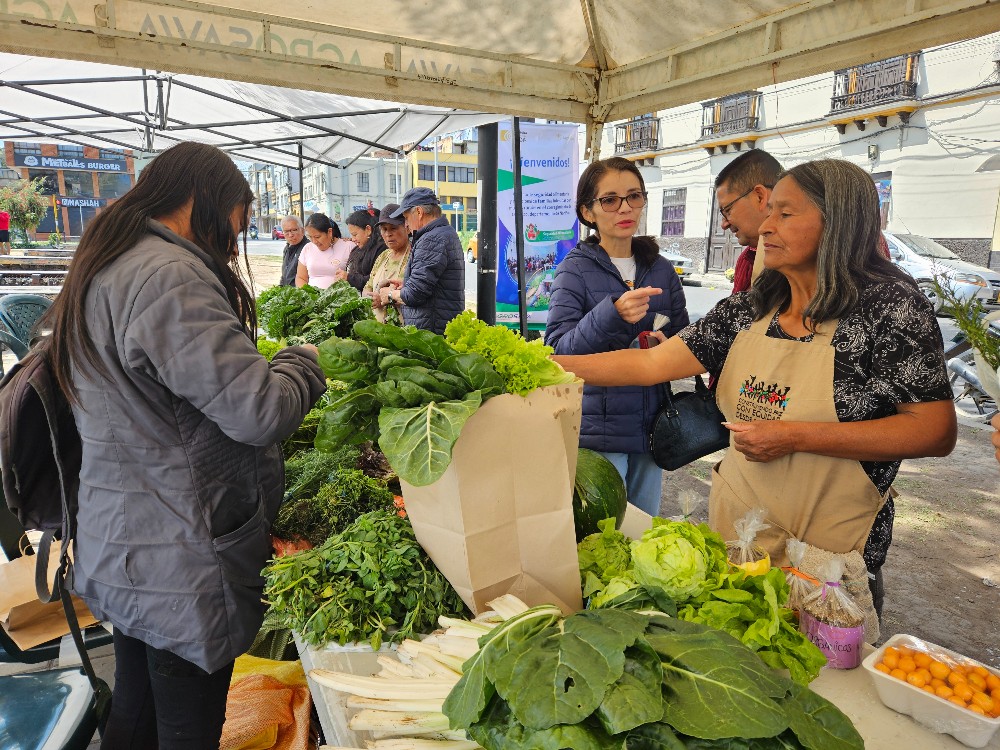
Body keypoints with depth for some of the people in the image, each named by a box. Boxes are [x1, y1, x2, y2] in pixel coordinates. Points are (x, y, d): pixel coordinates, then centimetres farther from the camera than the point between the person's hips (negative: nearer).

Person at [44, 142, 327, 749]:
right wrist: (302, 362, -7)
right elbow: (259, 411, -26)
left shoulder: (104, 269, 12)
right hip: (182, 568, -10)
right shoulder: (170, 277, -23)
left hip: (122, 550, 10)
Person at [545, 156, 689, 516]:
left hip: (649, 429, 5)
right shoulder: (576, 269, -7)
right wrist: (612, 314, -31)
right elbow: (559, 349, -17)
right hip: (597, 429, -5)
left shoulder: (662, 270, 6)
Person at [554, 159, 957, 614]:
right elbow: (650, 364, -3)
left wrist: (795, 436, -21)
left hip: (827, 555, -4)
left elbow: (937, 431, -15)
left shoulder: (887, 304, -12)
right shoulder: (748, 310, 2)